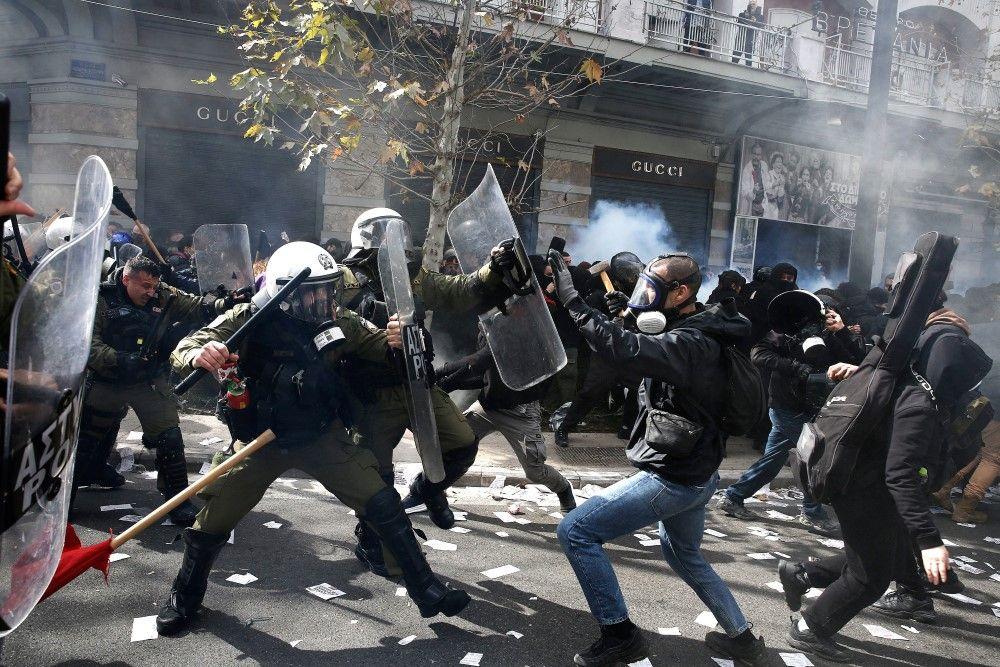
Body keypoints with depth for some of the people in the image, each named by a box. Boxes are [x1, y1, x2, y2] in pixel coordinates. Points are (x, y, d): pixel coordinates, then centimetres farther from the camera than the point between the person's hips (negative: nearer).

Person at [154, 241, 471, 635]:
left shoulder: (337, 322, -8)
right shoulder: (251, 320, -18)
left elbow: (381, 346, -1)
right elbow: (183, 351, -22)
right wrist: (199, 356, -48)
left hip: (323, 436, 2)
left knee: (383, 505, -6)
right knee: (213, 521, 3)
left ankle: (426, 591, 9)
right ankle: (185, 596, 35)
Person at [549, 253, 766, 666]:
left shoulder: (691, 344, -25)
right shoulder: (699, 333, 7)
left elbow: (626, 350, -41)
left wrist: (572, 301, -38)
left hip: (673, 478, -10)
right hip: (695, 472, 10)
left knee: (575, 531, -8)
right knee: (684, 554, 32)